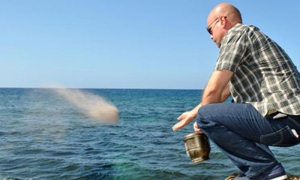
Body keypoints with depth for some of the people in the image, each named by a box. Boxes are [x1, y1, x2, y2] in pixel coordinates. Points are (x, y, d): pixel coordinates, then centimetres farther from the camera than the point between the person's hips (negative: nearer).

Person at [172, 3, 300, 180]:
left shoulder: (236, 33, -6)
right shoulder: (250, 37, 24)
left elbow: (214, 89, -12)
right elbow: (224, 91, 26)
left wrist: (197, 113, 6)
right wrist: (196, 111, 26)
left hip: (282, 117, -10)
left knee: (206, 116, -15)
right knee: (231, 115, 29)